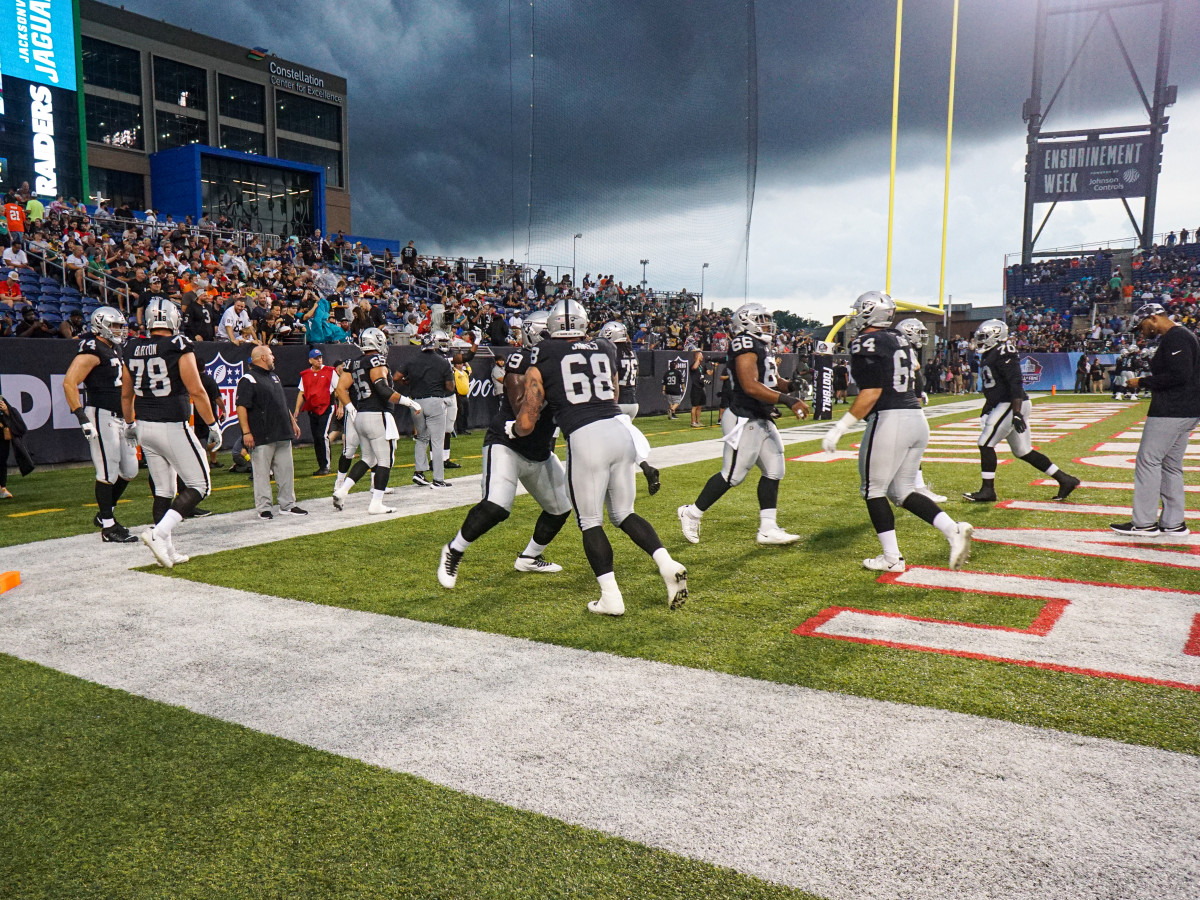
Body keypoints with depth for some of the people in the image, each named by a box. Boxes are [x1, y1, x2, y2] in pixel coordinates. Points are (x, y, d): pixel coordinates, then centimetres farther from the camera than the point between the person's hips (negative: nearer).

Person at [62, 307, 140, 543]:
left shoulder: (115, 350, 17)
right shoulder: (93, 351, -12)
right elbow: (69, 382, -20)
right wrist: (82, 417, -24)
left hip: (120, 417, 9)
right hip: (102, 416, -9)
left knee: (129, 470, 13)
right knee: (108, 474, -5)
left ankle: (105, 514, 27)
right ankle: (108, 527, 3)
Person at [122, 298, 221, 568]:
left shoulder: (132, 349, 7)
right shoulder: (180, 347, -11)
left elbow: (126, 395, 16)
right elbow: (196, 391, -14)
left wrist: (130, 424, 31)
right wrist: (212, 424, -5)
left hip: (145, 427, 7)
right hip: (172, 427, -7)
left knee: (163, 490, 14)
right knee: (199, 485, 3)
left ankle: (167, 549, 16)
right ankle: (158, 533, -12)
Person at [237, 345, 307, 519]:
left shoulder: (274, 376, 20)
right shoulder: (248, 379, -8)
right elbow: (241, 407, -14)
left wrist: (293, 422, 23)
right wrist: (246, 432, -20)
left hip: (283, 434, 8)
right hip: (261, 437, -8)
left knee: (286, 471, 10)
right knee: (262, 473, -2)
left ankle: (288, 504, 18)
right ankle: (263, 508, 5)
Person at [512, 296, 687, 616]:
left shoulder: (541, 361, 7)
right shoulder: (603, 350, 18)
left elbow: (526, 425, 6)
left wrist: (510, 428, 29)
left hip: (585, 437, -4)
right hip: (620, 430, 4)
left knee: (590, 521, 10)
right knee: (624, 513, 19)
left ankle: (611, 598, 7)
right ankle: (668, 564, 2)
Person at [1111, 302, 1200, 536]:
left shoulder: (1175, 338, -14)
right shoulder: (1180, 336, 19)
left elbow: (1179, 375, -23)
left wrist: (1143, 382, -14)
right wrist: (1146, 382, 11)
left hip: (1170, 412, -11)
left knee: (1148, 462, -6)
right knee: (1171, 465, 13)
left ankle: (1144, 523, -4)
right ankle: (1173, 523, 18)